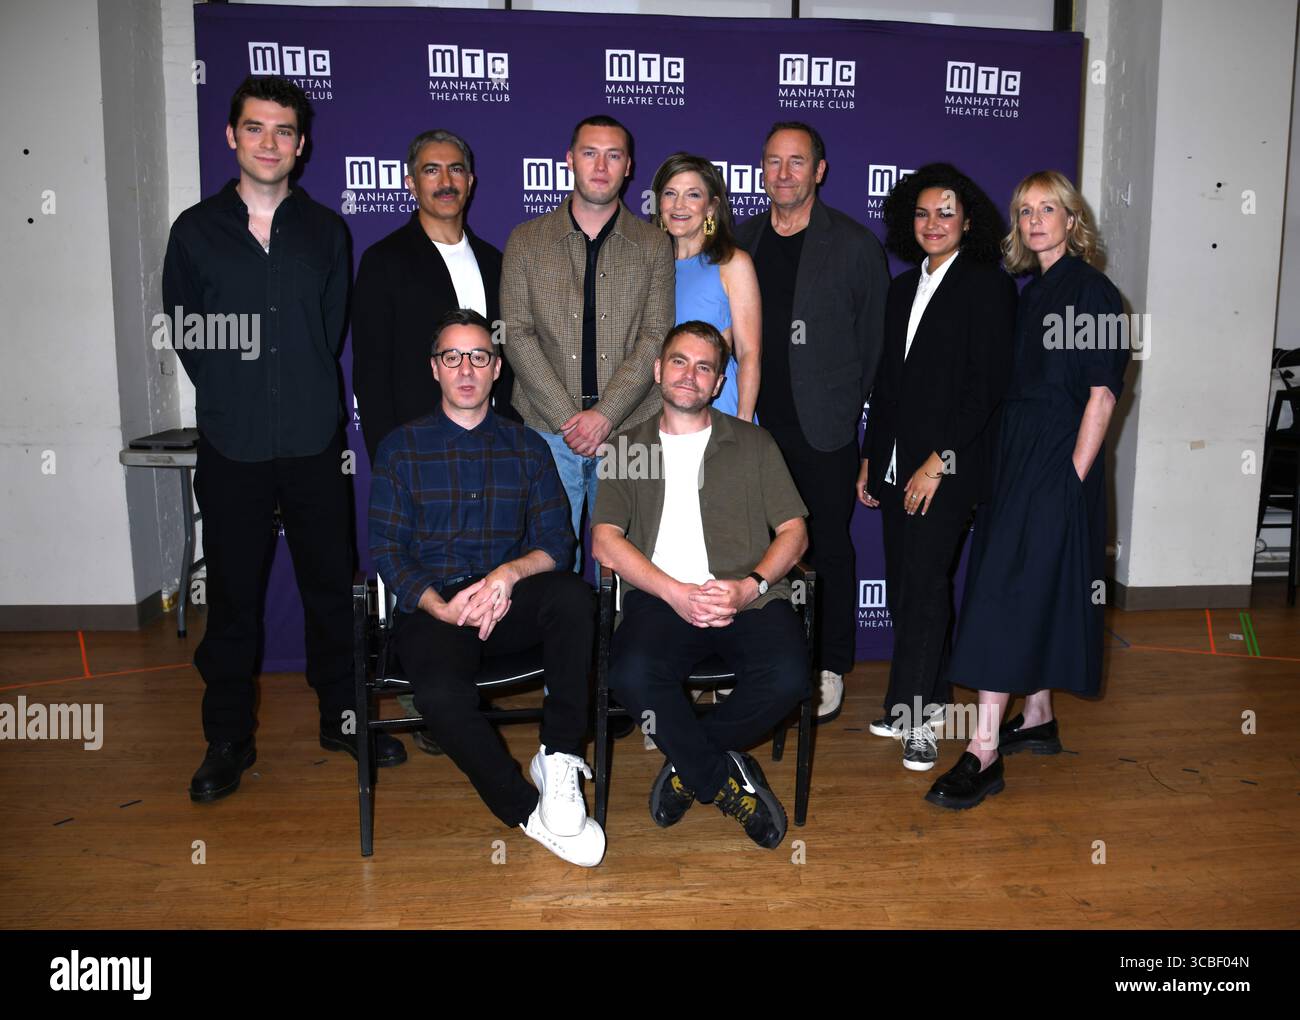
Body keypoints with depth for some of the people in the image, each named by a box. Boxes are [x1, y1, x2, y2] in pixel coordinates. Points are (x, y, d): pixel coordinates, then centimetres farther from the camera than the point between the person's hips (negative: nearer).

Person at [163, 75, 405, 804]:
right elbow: (185, 335, 7)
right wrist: (233, 398, 5)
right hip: (232, 447, -1)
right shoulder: (196, 231, 4)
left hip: (314, 442, 1)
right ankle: (229, 740, 20)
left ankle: (344, 716, 25)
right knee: (233, 593, 6)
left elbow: (332, 329, 10)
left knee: (332, 584, 8)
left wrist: (306, 397, 5)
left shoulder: (325, 230, 8)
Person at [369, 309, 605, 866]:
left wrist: (510, 573, -17)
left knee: (572, 594, -32)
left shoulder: (527, 447, 13)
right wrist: (441, 606, -15)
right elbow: (386, 550, 3)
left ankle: (559, 759, -24)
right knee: (442, 696, -33)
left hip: (508, 604, 2)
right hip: (432, 609, -1)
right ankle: (531, 811, -14)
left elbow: (556, 542, 6)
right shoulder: (401, 447, 9)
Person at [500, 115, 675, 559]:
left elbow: (655, 338, -1)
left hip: (629, 428, 0)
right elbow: (517, 335, 0)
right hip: (548, 428, 0)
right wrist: (569, 418, -10)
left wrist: (604, 415, -12)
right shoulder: (525, 240, 8)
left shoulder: (654, 246, 8)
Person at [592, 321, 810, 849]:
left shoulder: (753, 444, 19)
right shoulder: (628, 448, 18)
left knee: (787, 677, -29)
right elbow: (605, 540, 4)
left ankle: (690, 767, -1)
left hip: (747, 596, 1)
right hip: (661, 597, 0)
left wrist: (750, 586, -9)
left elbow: (793, 532, 11)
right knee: (633, 675, -32)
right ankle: (725, 779, -7)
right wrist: (675, 592, -11)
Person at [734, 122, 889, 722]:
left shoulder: (854, 245, -2)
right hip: (757, 425, 4)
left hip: (824, 429, -3)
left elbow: (876, 337, 1)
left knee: (830, 548, 6)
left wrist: (849, 407, -2)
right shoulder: (741, 241, 9)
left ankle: (831, 669, 20)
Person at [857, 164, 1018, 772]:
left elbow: (987, 385, -11)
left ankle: (917, 716, 3)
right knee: (903, 586, 8)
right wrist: (870, 459, 15)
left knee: (923, 583, -8)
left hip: (950, 466, -6)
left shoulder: (988, 287, -4)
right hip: (897, 463, 6)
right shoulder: (902, 289, 16)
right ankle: (927, 699, 22)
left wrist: (939, 461, -16)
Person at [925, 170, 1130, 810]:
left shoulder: (1092, 292, -7)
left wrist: (1072, 478, -18)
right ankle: (1038, 720, 26)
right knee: (1031, 592, 13)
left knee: (1009, 593, -12)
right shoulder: (1032, 293, 16)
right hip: (1017, 456, 8)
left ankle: (983, 754, -9)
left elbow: (1101, 395, -13)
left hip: (1059, 462, -8)